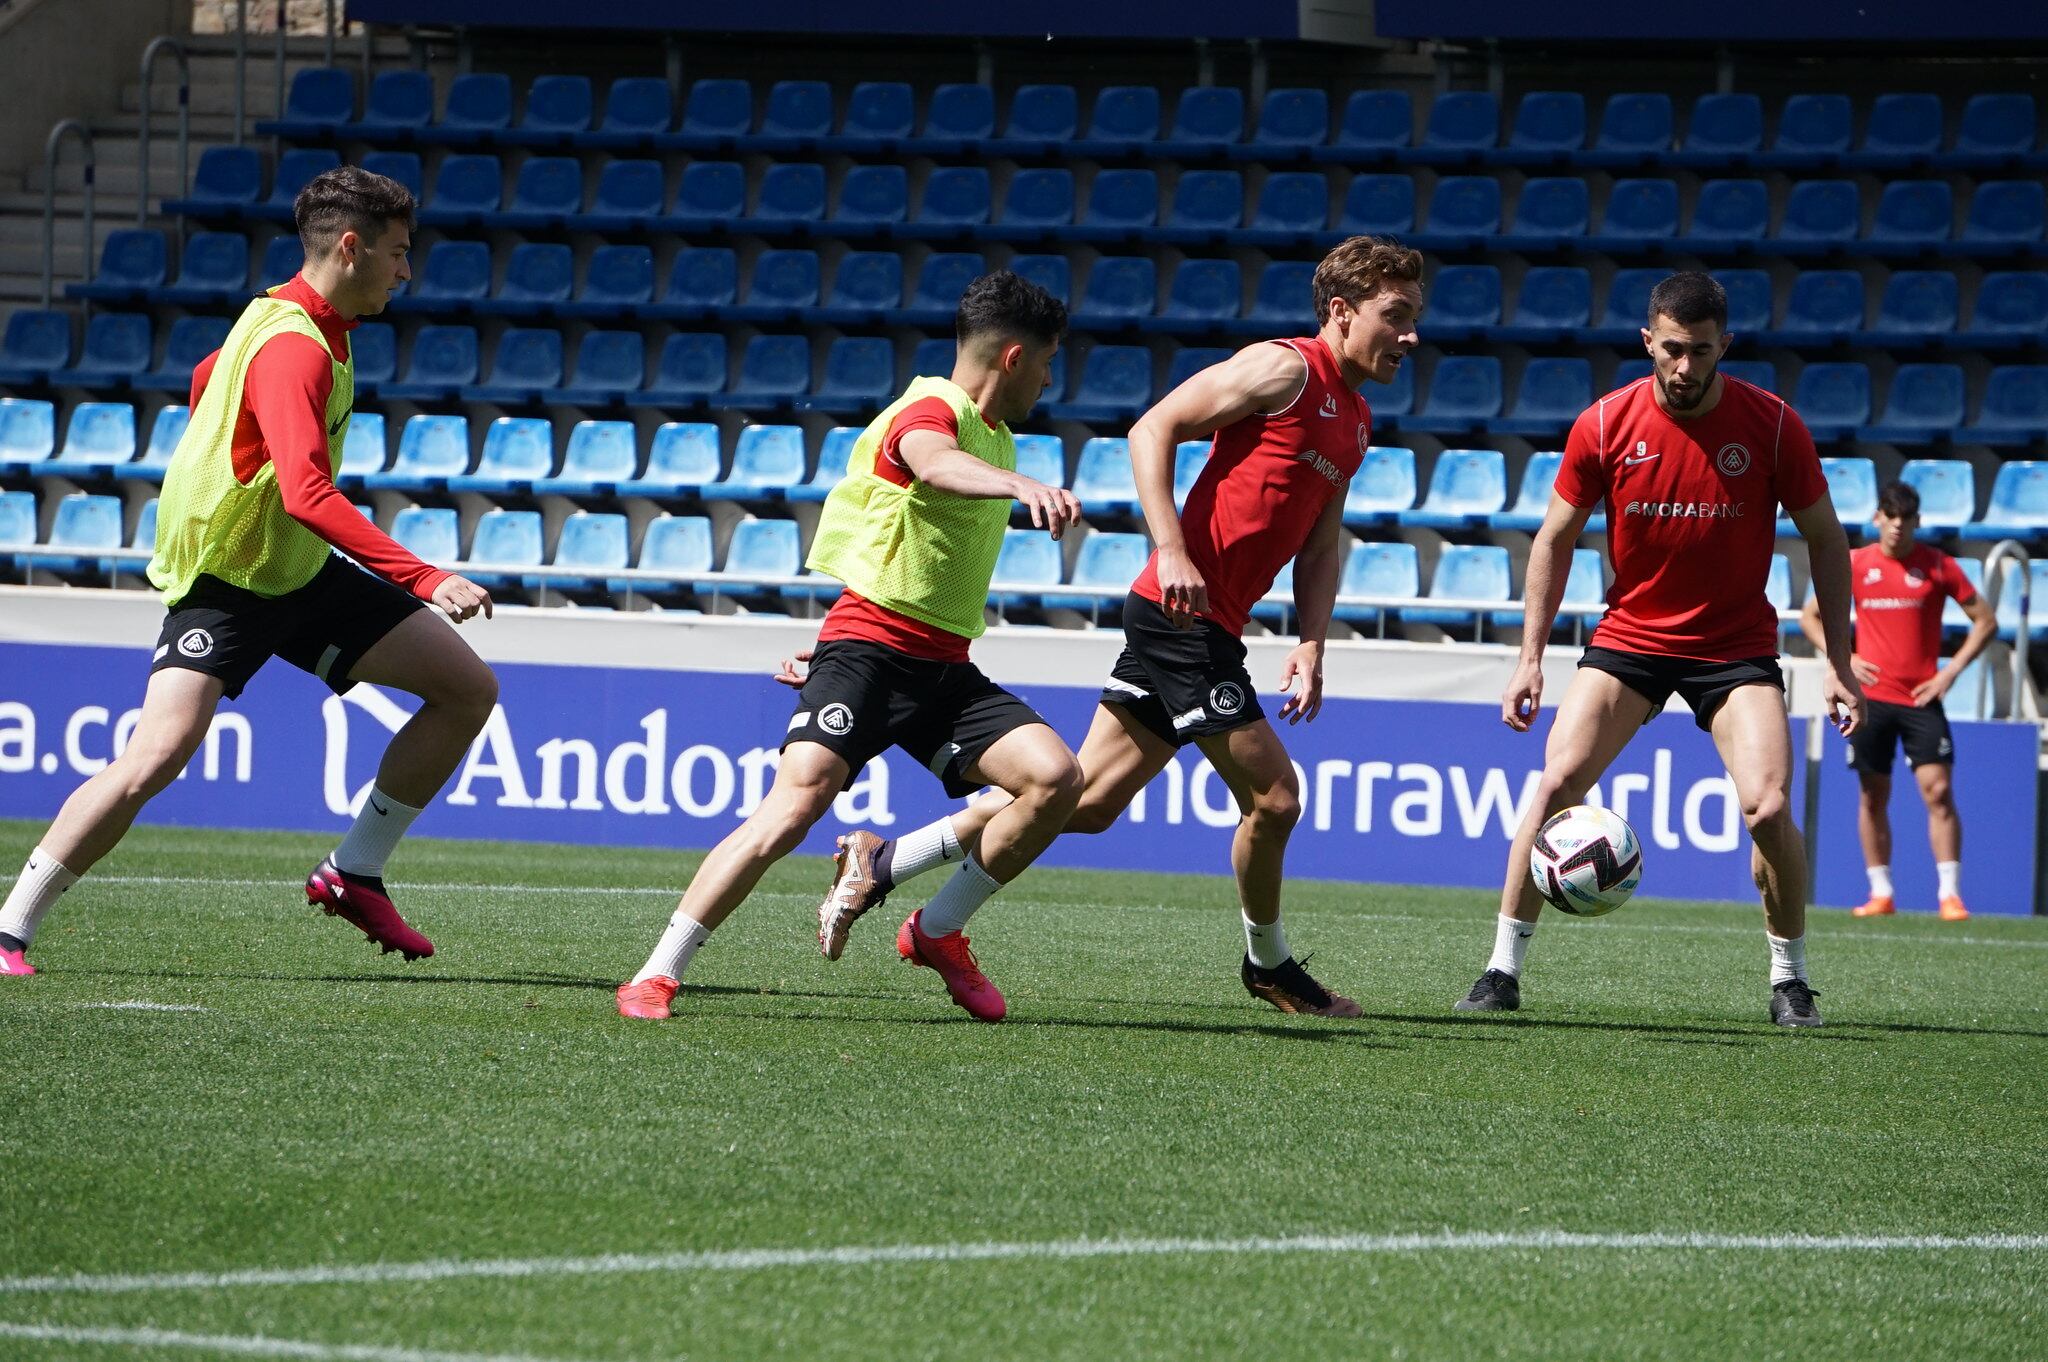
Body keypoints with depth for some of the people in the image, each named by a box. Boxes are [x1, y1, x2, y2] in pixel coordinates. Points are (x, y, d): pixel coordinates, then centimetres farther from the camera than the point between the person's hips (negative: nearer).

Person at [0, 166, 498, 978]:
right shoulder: (292, 349, -25)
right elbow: (307, 497, -38)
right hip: (221, 582, -10)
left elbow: (206, 380, 27)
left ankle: (354, 874, 12)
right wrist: (426, 581, -43)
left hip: (300, 574, 10)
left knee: (468, 688, 3)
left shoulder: (313, 325, 6)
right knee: (157, 755, -24)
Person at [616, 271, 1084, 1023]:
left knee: (1055, 776, -13)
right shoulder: (930, 411, -10)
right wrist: (1021, 484, -56)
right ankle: (656, 975, -13)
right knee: (796, 802, -23)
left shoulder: (995, 437, 20)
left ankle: (938, 931, 5)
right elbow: (933, 464, -36)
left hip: (943, 665, 8)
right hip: (869, 646, -8)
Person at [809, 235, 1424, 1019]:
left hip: (1208, 628, 9)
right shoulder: (1285, 369, -9)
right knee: (1272, 794, -4)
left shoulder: (1354, 423, 18)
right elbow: (1152, 430, -12)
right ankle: (1269, 965, 17)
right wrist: (1173, 552, -21)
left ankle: (881, 865, 9)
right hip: (1182, 611, -9)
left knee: (1084, 801, 6)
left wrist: (1310, 644, 6)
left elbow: (1320, 547, 22)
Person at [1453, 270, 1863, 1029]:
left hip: (1737, 646, -1)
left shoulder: (1773, 426, -11)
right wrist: (1531, 657, -2)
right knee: (1557, 781, -14)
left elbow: (1825, 541, -1)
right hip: (1629, 637, 1)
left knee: (1768, 805, -18)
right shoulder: (1604, 425, -9)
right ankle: (1503, 971, -3)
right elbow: (1555, 540, 3)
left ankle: (1789, 979, 3)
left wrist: (1838, 664, -4)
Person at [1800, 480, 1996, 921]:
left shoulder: (1937, 565, -1)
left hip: (1921, 699, -2)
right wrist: (1842, 658, 0)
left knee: (1937, 791, -10)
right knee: (1872, 798, 5)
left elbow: (1985, 621, 4)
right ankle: (1881, 893, 13)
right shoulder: (1854, 564, 4)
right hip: (1871, 697, 2)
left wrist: (1950, 672, -5)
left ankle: (1950, 895, -10)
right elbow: (1810, 616, 15)